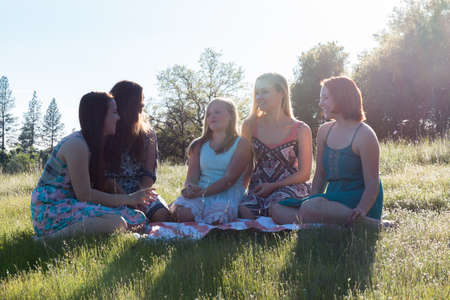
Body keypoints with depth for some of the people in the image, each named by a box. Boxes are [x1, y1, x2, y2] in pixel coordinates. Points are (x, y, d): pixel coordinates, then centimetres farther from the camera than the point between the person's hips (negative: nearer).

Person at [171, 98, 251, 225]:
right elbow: (192, 175, 7)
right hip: (200, 192, 3)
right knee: (180, 212, -31)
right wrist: (189, 189, -19)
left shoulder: (241, 144, 6)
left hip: (227, 193, -3)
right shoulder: (200, 145, 20)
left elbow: (230, 178, -7)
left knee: (215, 218, -36)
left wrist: (203, 192, -20)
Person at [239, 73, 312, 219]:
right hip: (258, 189, 2)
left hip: (289, 186, -2)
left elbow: (304, 174, 0)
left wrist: (273, 186, -11)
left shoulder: (301, 130, 2)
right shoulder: (250, 125, 11)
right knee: (244, 209, -31)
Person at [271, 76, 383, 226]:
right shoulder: (324, 131, 12)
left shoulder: (364, 135, -10)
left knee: (310, 208, -36)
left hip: (357, 201, -7)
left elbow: (372, 184, -13)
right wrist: (312, 199, 0)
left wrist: (360, 211, -29)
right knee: (278, 210, -10)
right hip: (333, 199, 7)